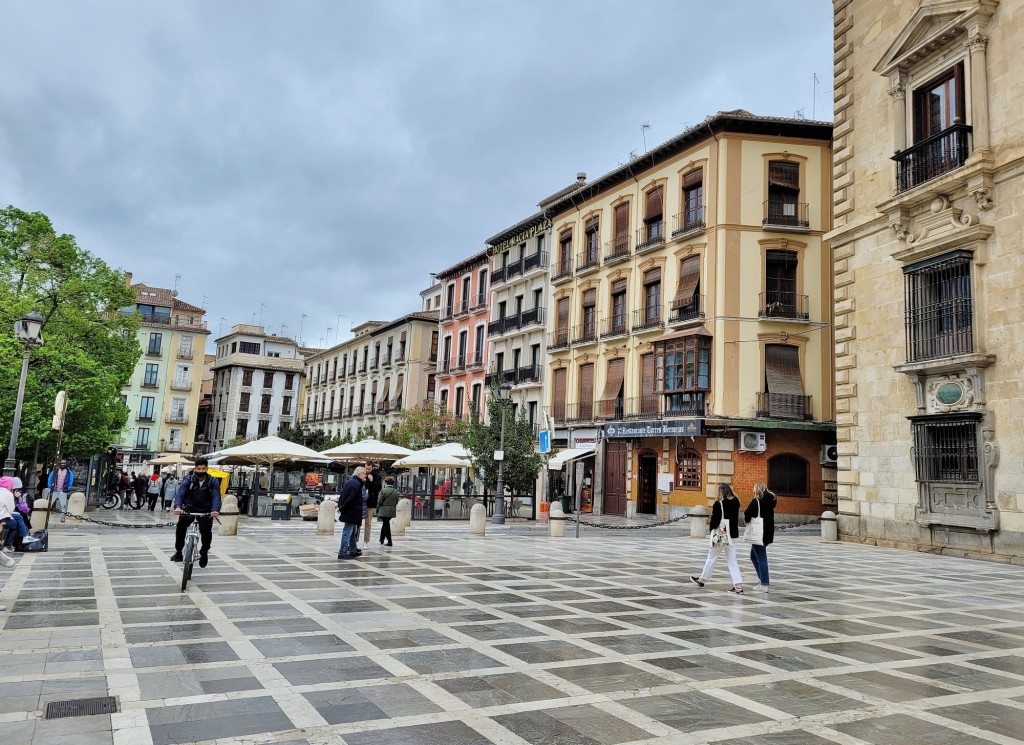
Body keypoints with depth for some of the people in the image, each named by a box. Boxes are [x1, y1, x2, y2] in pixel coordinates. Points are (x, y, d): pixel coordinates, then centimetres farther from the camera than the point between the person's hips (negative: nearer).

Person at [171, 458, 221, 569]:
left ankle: (204, 553, 11)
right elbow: (180, 493, -22)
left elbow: (216, 496, -22)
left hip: (206, 511, -1)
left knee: (206, 531, -16)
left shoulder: (213, 481, -11)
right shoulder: (188, 479, -9)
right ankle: (178, 551, -2)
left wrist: (215, 510, -41)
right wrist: (178, 507, -42)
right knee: (180, 526, -20)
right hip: (190, 508, 1)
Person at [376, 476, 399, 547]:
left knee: (386, 525, 1)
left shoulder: (383, 490, -12)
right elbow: (396, 502, 5)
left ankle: (389, 541, -2)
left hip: (384, 511, -5)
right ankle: (382, 540, 29)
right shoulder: (396, 491, 3)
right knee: (385, 524, 20)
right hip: (392, 511, 5)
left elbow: (380, 501, -12)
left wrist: (377, 509, 3)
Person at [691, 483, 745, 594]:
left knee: (711, 558, 10)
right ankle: (738, 585, 1)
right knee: (732, 561, 9)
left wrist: (712, 530, -1)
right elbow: (736, 519, 10)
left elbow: (714, 519, -13)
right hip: (733, 535, 5)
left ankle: (702, 579, 25)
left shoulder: (718, 504, -14)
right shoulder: (735, 502, 2)